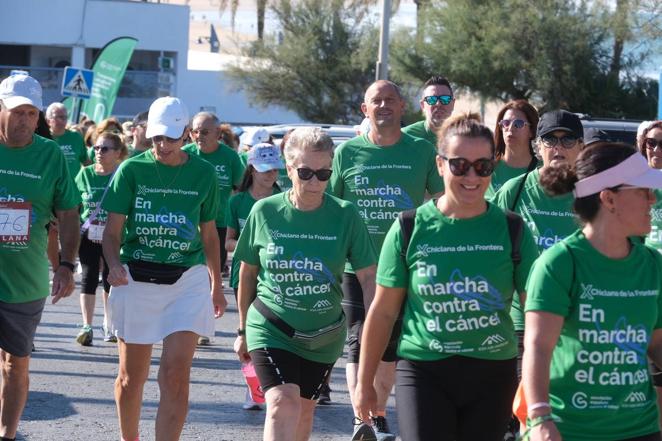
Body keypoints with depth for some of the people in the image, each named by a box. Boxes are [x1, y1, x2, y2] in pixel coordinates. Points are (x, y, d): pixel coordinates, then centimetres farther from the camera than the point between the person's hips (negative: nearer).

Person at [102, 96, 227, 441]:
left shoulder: (203, 173, 4)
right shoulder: (132, 170, -1)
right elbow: (112, 230, -3)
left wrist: (216, 285, 19)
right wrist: (114, 264, -22)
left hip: (188, 279, 0)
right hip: (136, 279, 0)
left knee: (176, 374, -12)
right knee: (131, 376, 9)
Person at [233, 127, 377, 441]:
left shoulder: (345, 216, -7)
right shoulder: (265, 211, -6)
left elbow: (368, 277, -6)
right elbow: (247, 273, 6)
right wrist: (244, 329, 13)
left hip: (323, 334, 2)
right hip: (271, 329, -2)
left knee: (303, 410, 13)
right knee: (283, 403, -20)